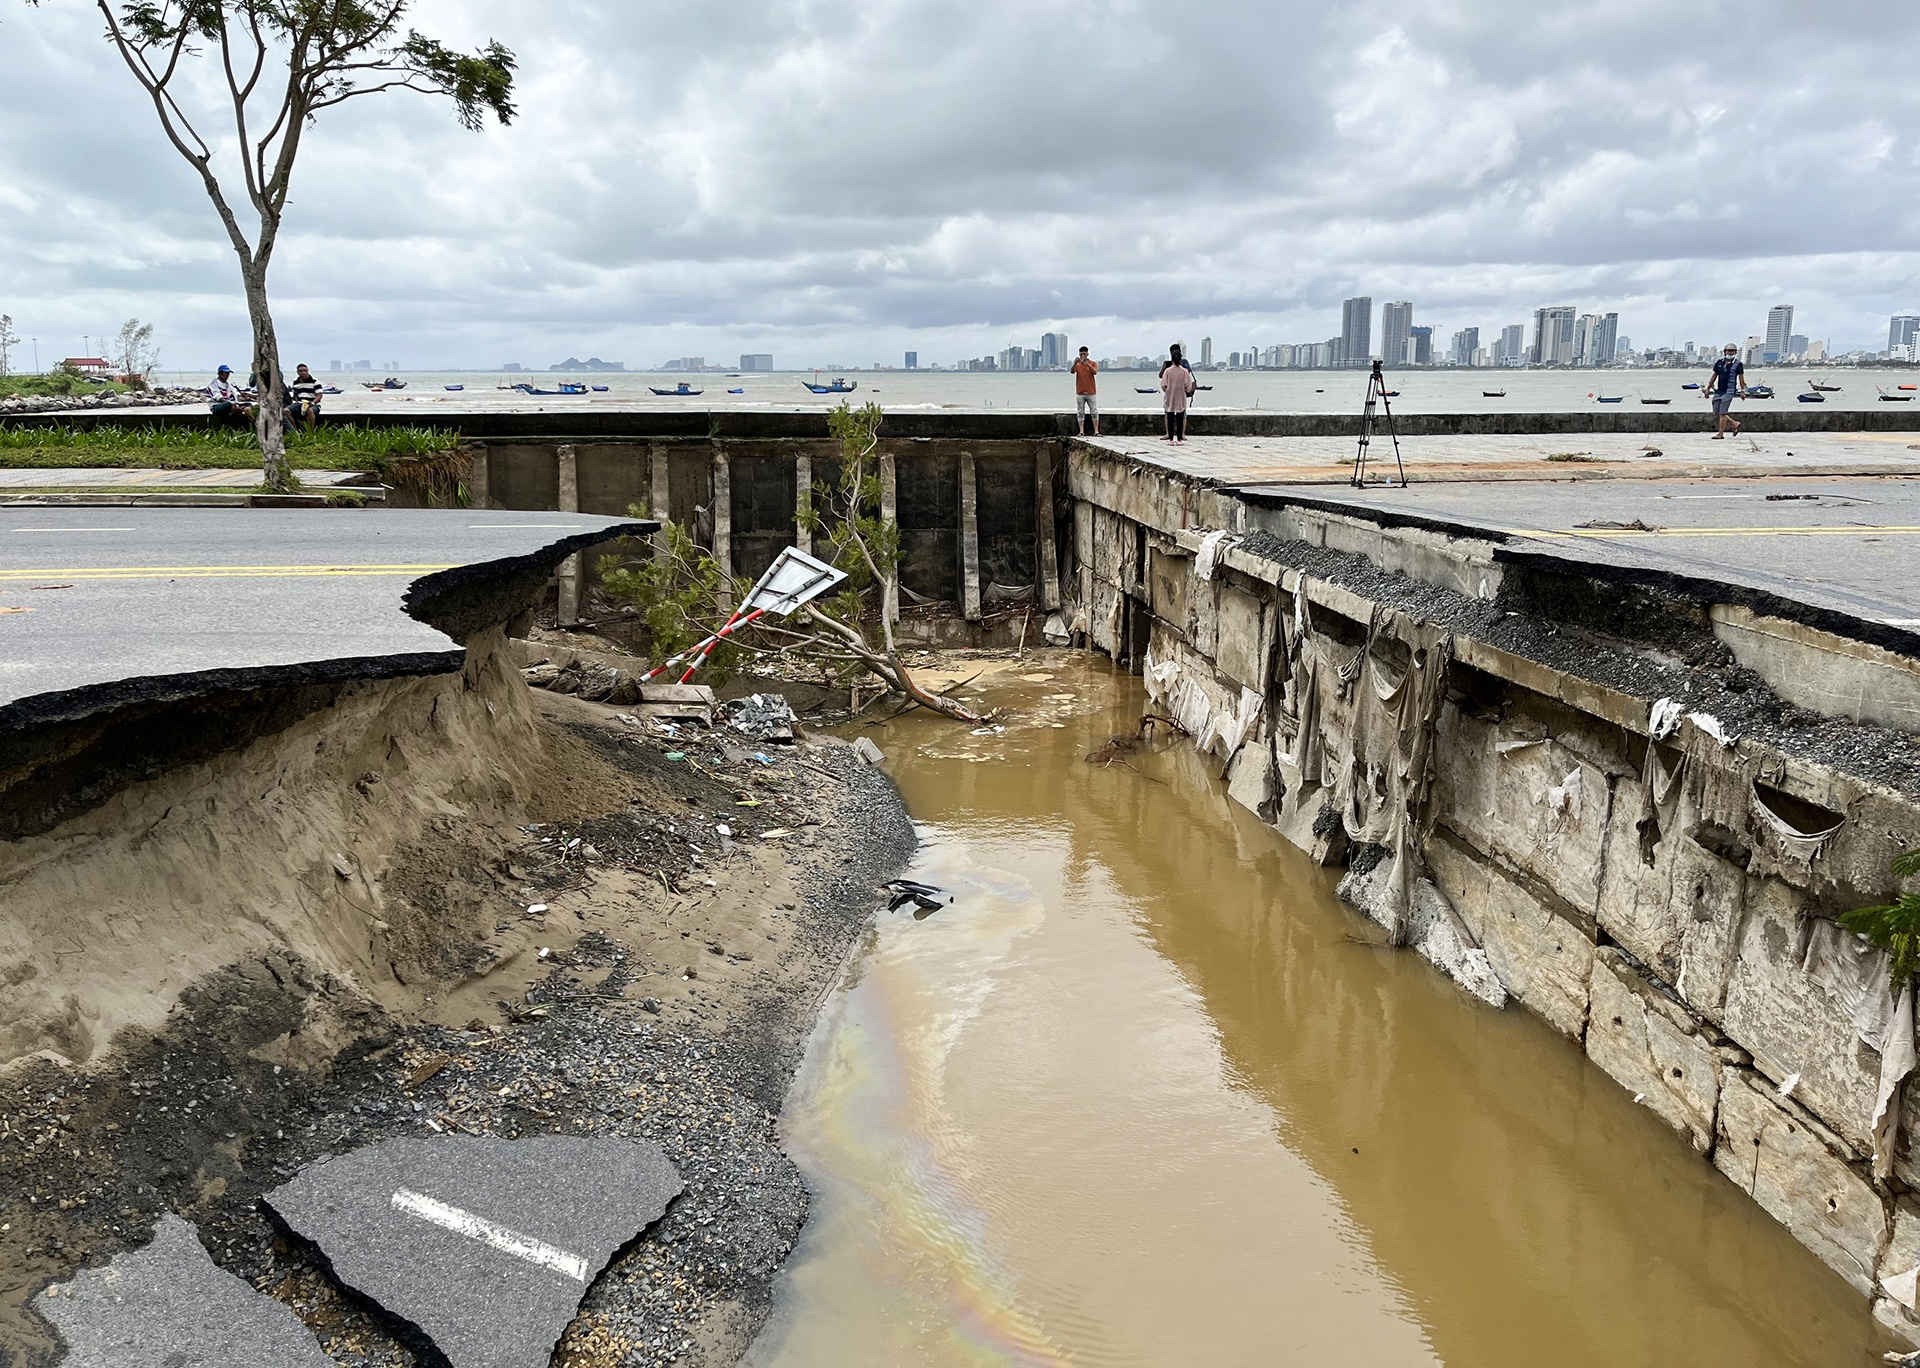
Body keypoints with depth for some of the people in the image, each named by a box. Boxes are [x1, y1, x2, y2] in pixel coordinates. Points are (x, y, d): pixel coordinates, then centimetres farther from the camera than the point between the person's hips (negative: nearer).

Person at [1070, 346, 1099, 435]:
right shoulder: (1077, 364, 6)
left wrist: (1087, 364, -31)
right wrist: (1075, 364, -34)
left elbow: (1095, 372, -17)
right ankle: (1081, 431, 2)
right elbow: (1072, 371, -14)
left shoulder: (1093, 363, 3)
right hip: (1080, 393, 1)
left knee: (1094, 412, -3)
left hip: (1090, 393, -1)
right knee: (1080, 413, 1)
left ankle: (1096, 431, -1)